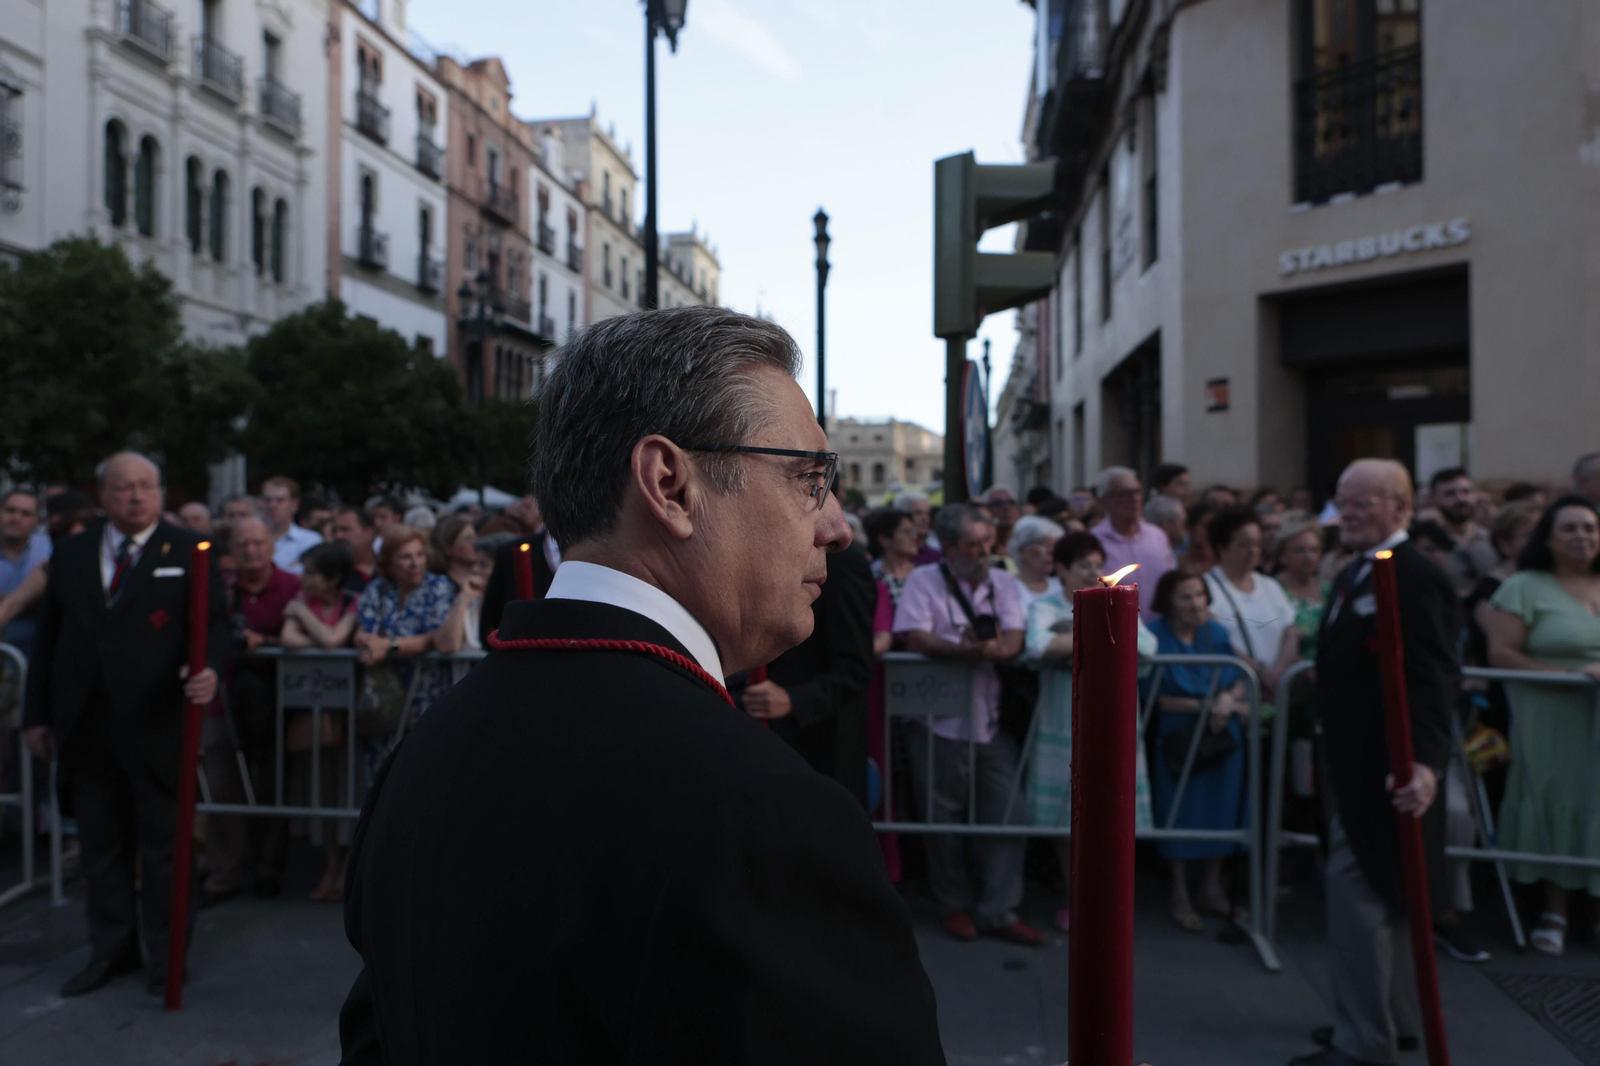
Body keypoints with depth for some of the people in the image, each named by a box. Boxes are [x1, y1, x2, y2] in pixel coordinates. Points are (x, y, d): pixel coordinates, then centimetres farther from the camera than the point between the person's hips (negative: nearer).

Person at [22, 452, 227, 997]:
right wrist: (37, 714, 9)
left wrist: (209, 668, -27)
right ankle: (111, 950, 30)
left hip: (156, 723, -4)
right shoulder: (70, 553, 11)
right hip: (85, 723, 4)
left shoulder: (187, 552, 0)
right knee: (101, 846, 15)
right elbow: (47, 637, 12)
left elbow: (214, 622, -6)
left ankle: (166, 955, 21)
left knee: (163, 846, 7)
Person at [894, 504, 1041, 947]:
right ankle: (956, 905, 25)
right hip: (940, 722, -3)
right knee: (944, 818, 6)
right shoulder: (923, 580, -2)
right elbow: (915, 637, -14)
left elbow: (1015, 639, -1)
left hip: (994, 719, 4)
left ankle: (999, 910, 14)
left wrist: (995, 648, -25)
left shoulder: (1003, 583, 11)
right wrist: (970, 649, -24)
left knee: (1006, 811, 2)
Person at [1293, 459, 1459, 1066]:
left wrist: (1425, 760, -34)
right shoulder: (1353, 574, 12)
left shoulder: (1415, 579, -17)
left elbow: (1433, 681, -25)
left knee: (1355, 886, -6)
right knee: (1378, 890, 20)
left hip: (1388, 767, -10)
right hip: (1358, 764, 10)